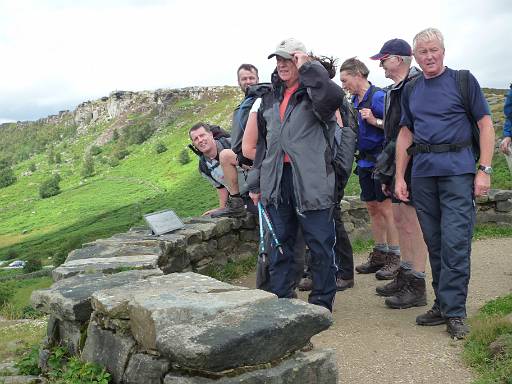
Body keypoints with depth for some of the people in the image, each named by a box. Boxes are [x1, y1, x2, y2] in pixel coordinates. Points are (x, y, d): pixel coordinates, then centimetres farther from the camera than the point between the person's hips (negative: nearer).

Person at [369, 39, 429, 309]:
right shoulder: (393, 90, 18)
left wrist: (388, 155, -19)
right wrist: (386, 173, 19)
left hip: (412, 164, -10)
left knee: (412, 224, -4)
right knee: (400, 221, 15)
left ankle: (417, 286, 5)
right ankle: (405, 275, 27)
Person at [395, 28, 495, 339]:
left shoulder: (463, 80, 3)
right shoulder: (411, 90, 15)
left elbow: (486, 124, 0)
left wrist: (485, 169, -9)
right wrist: (400, 177, 10)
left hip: (457, 170, -4)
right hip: (422, 173, 5)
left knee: (455, 242, -9)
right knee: (434, 243, 9)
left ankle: (454, 311, 0)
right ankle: (442, 304, 19)